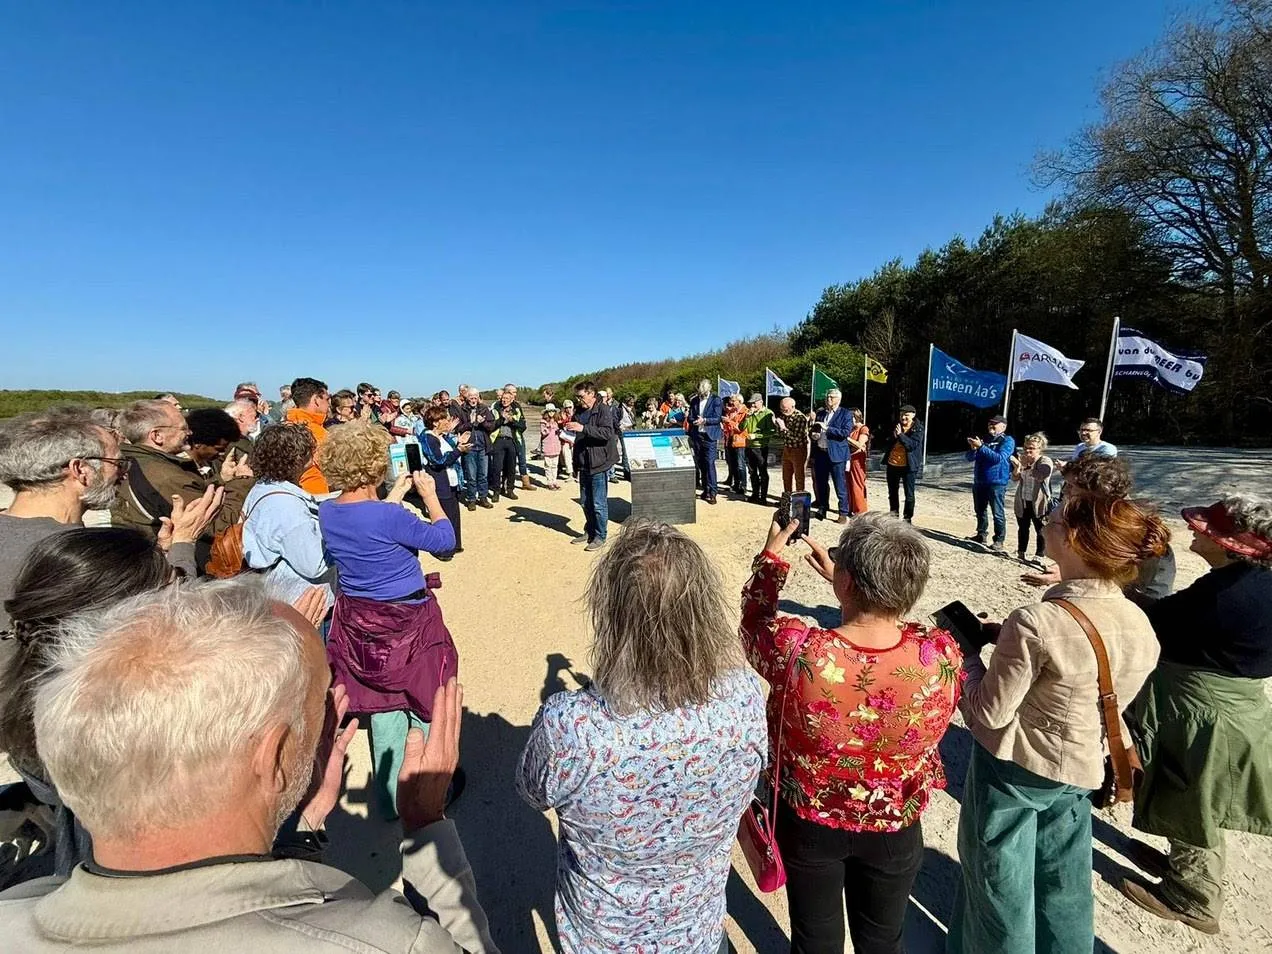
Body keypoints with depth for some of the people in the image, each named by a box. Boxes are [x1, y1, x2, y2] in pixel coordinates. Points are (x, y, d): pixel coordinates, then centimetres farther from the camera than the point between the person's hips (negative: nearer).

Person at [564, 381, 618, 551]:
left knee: (599, 504, -1)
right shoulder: (579, 413, 13)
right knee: (585, 502, 15)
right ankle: (589, 531, 30)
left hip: (599, 466, -7)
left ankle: (600, 536, 11)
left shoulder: (603, 412, -9)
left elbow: (607, 433, -25)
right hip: (584, 465, 7)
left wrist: (583, 428, -29)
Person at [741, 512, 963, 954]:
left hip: (809, 824, -1)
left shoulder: (796, 651, -35)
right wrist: (847, 584, 2)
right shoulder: (942, 654, -28)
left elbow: (754, 622, -11)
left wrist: (771, 558, 1)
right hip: (895, 829, 2)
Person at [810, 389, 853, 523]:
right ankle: (822, 510, 25)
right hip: (820, 453, 5)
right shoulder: (820, 413, 15)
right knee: (821, 484, 12)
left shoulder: (845, 414, -1)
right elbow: (813, 430, 23)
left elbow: (846, 432, -14)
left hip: (836, 454, -5)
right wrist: (813, 434, 0)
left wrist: (827, 428, -17)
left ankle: (843, 514, 5)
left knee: (840, 486, -2)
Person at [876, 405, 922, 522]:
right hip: (892, 465, 5)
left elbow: (913, 445, -18)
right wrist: (893, 437, -13)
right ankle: (893, 516, 28)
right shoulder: (895, 426, 8)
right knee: (892, 493, 15)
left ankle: (908, 518, 8)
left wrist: (900, 435, -25)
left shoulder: (918, 429, -4)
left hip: (908, 466, -5)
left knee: (909, 494, 0)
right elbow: (885, 445, 6)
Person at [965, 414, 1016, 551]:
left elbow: (999, 458, -20)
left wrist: (981, 447, -24)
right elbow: (969, 457, 10)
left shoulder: (1008, 440, -5)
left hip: (997, 483, -7)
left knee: (998, 513, -5)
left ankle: (999, 540, 0)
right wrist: (973, 448, -11)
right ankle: (981, 534, 27)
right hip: (979, 482, 7)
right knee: (980, 510, 15)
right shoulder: (985, 439, 15)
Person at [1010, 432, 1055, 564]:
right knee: (1022, 528, 13)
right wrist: (1018, 466, -13)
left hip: (1039, 502, -6)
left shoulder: (1046, 461, -9)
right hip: (1022, 501, 6)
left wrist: (1024, 466, -27)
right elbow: (1015, 478, 5)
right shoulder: (1022, 460, 10)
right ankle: (1020, 553, 23)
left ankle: (1040, 555, 12)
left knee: (1041, 530, 4)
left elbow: (1040, 476, -28)